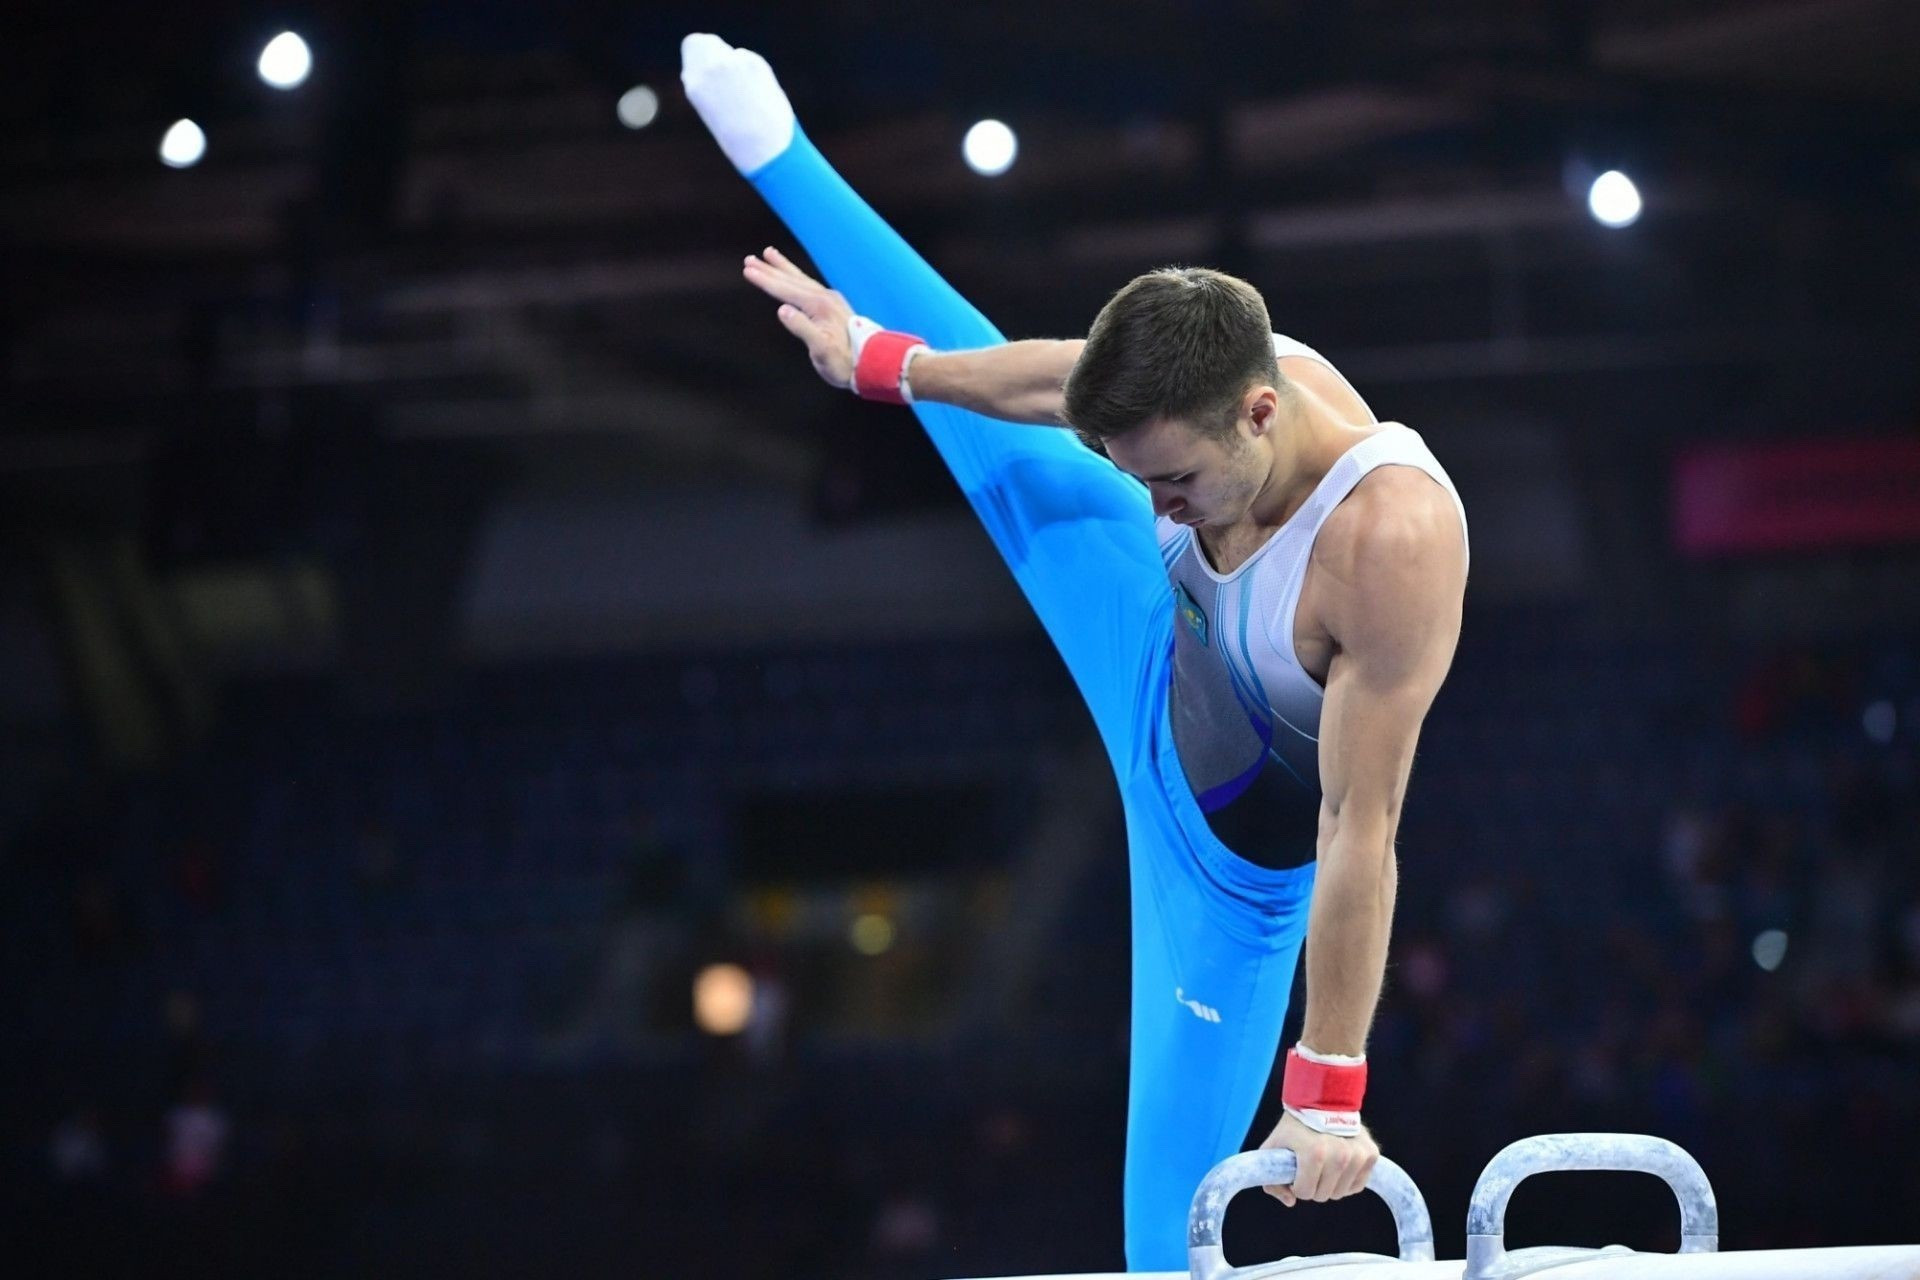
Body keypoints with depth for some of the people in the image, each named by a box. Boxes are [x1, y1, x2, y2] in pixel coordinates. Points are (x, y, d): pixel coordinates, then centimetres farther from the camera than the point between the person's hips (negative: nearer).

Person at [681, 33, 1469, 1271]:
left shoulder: (1393, 541, -45)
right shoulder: (1230, 377, -26)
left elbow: (1360, 831, -41)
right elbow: (1056, 379, -3)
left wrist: (1327, 1093, -37)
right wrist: (884, 359, 13)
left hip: (1234, 838, -6)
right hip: (1161, 641, 6)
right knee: (1004, 445, 21)